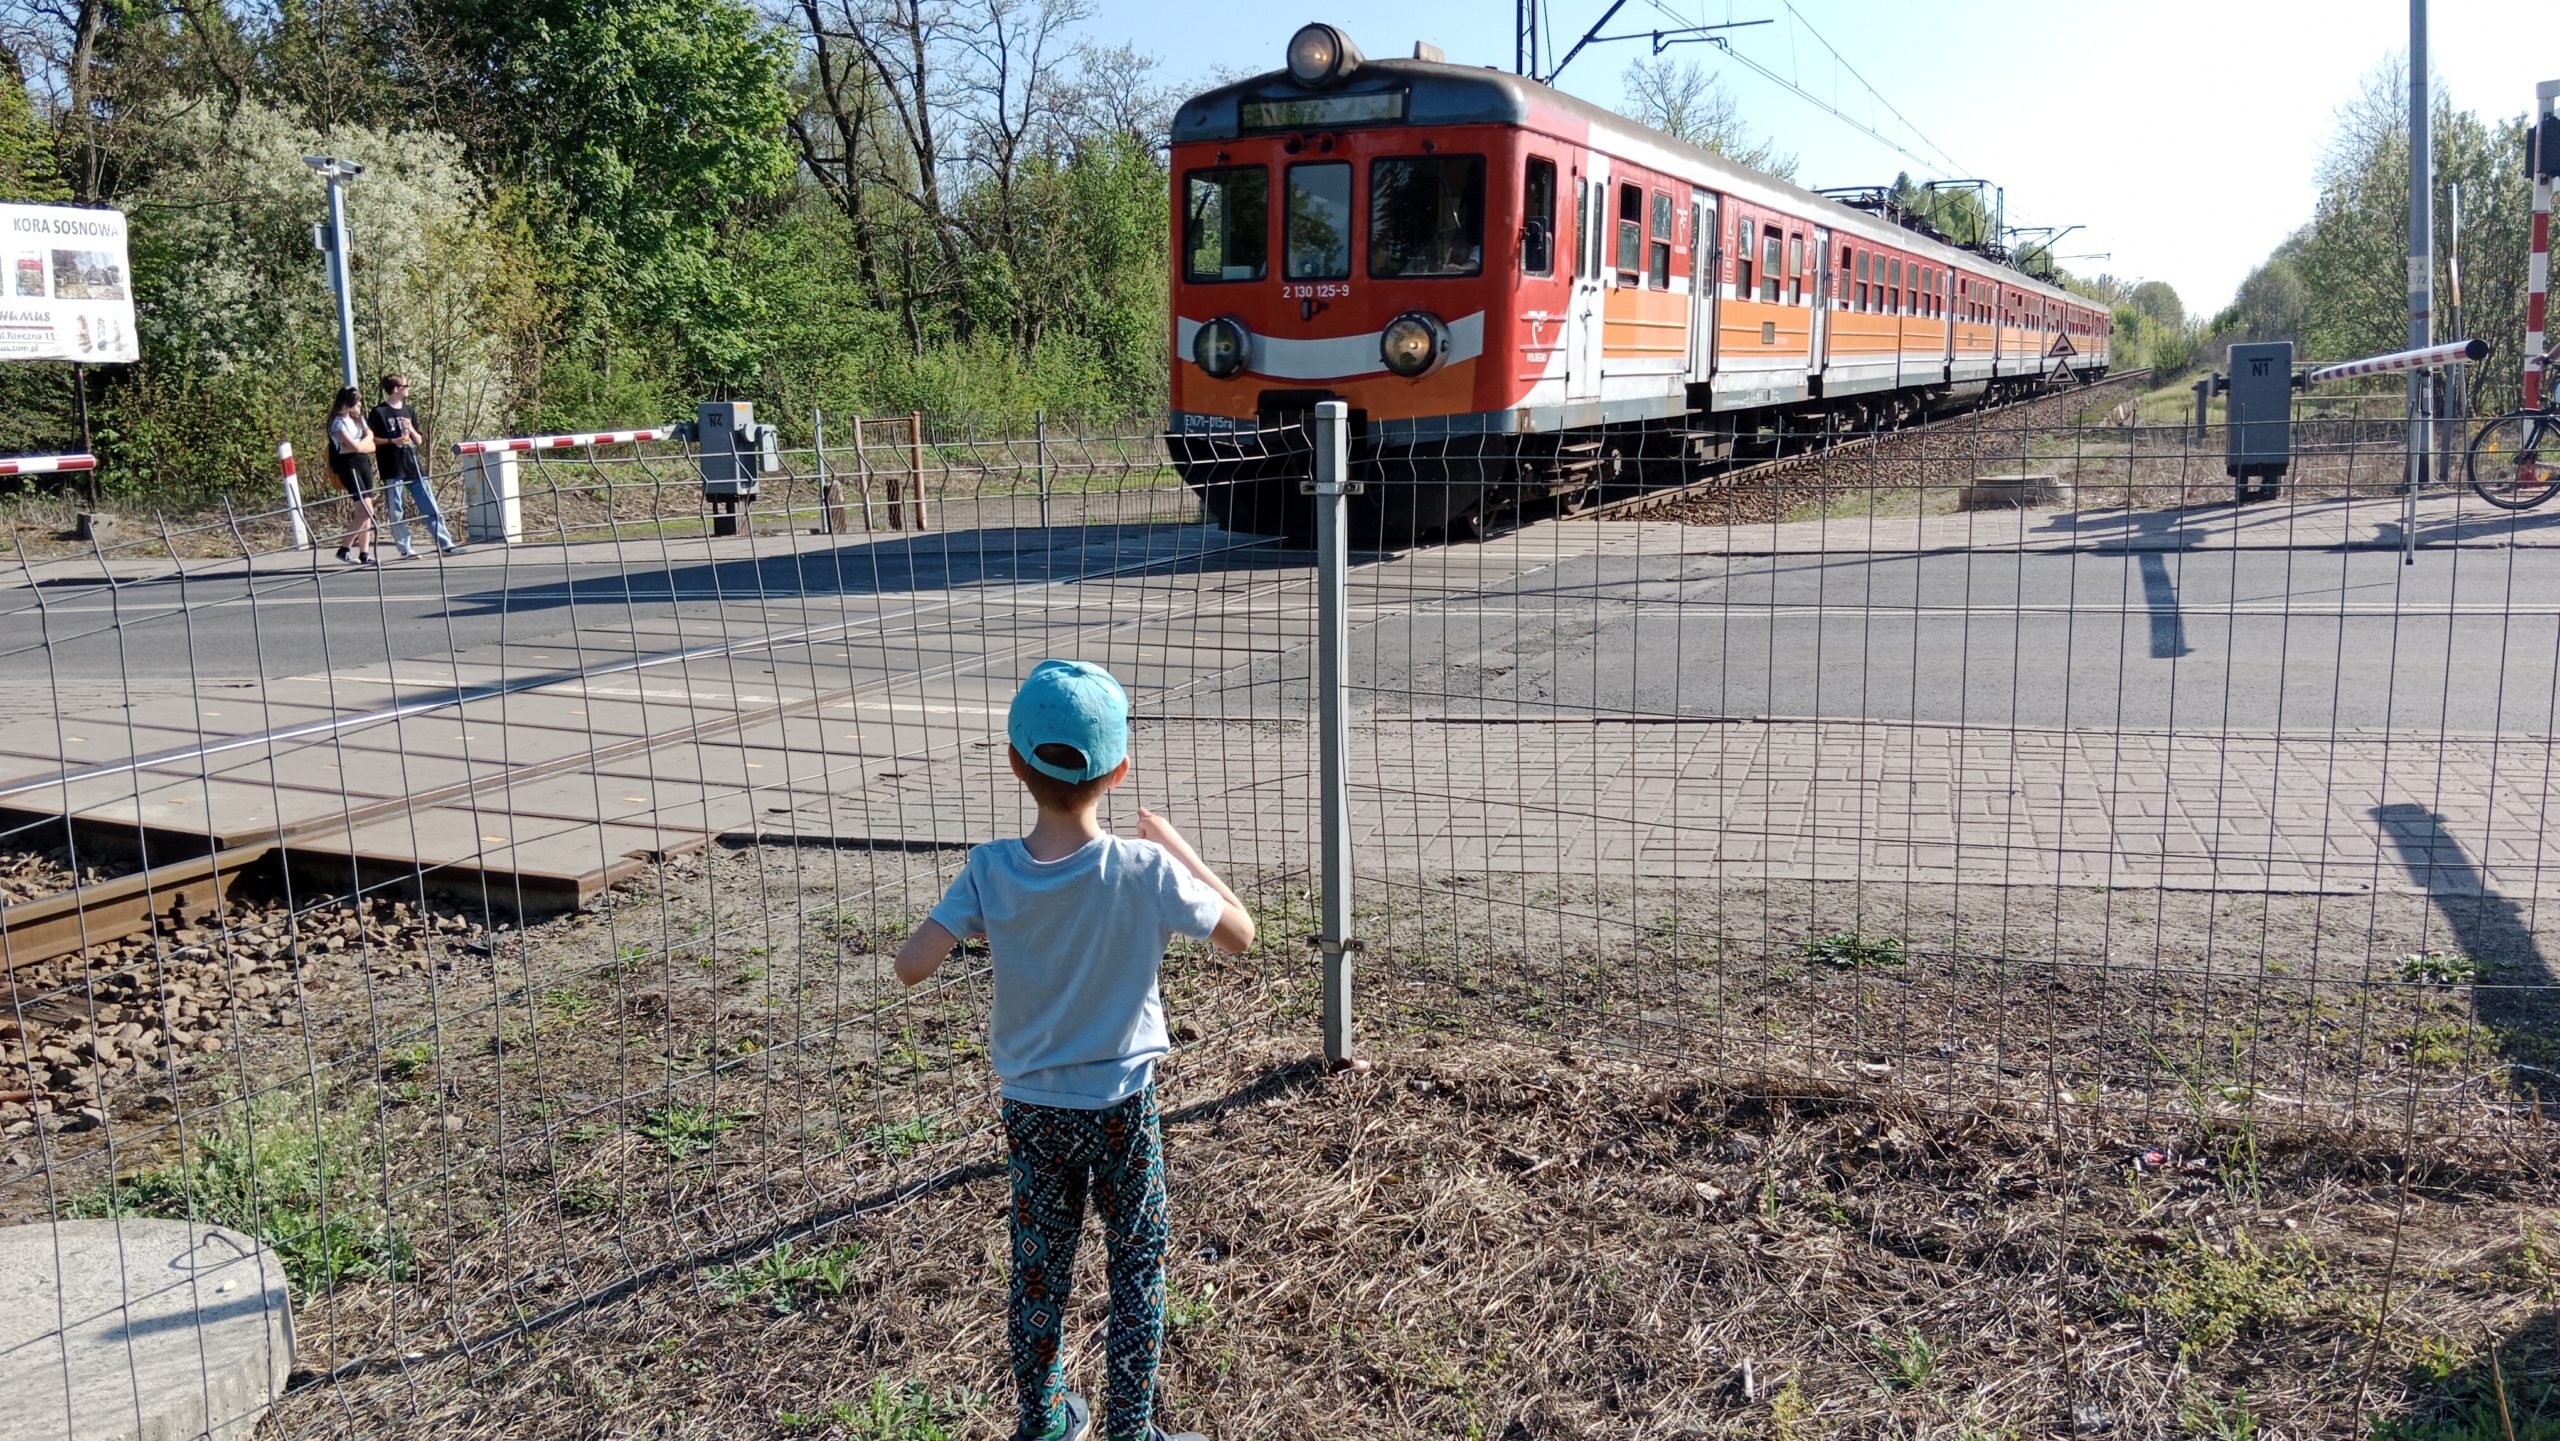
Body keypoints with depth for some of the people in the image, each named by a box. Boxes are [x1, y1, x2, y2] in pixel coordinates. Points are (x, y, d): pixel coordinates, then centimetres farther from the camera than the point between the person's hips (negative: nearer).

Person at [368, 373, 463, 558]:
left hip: (414, 467, 5)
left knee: (431, 508, 1)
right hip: (392, 470, -5)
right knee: (397, 513, 0)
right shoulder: (378, 412, -1)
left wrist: (411, 430, -3)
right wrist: (393, 441, -16)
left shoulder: (409, 411, 15)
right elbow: (371, 439, -5)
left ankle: (445, 544, 2)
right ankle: (405, 549, 5)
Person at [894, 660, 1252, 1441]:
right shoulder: (1144, 870, -21)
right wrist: (1180, 848, -1)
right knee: (1138, 1267, 15)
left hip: (1032, 1108, 3)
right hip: (1122, 1108, -2)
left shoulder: (990, 871, -16)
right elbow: (1239, 933, -9)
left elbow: (912, 965, -20)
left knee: (1038, 1274, 18)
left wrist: (971, 910, -3)